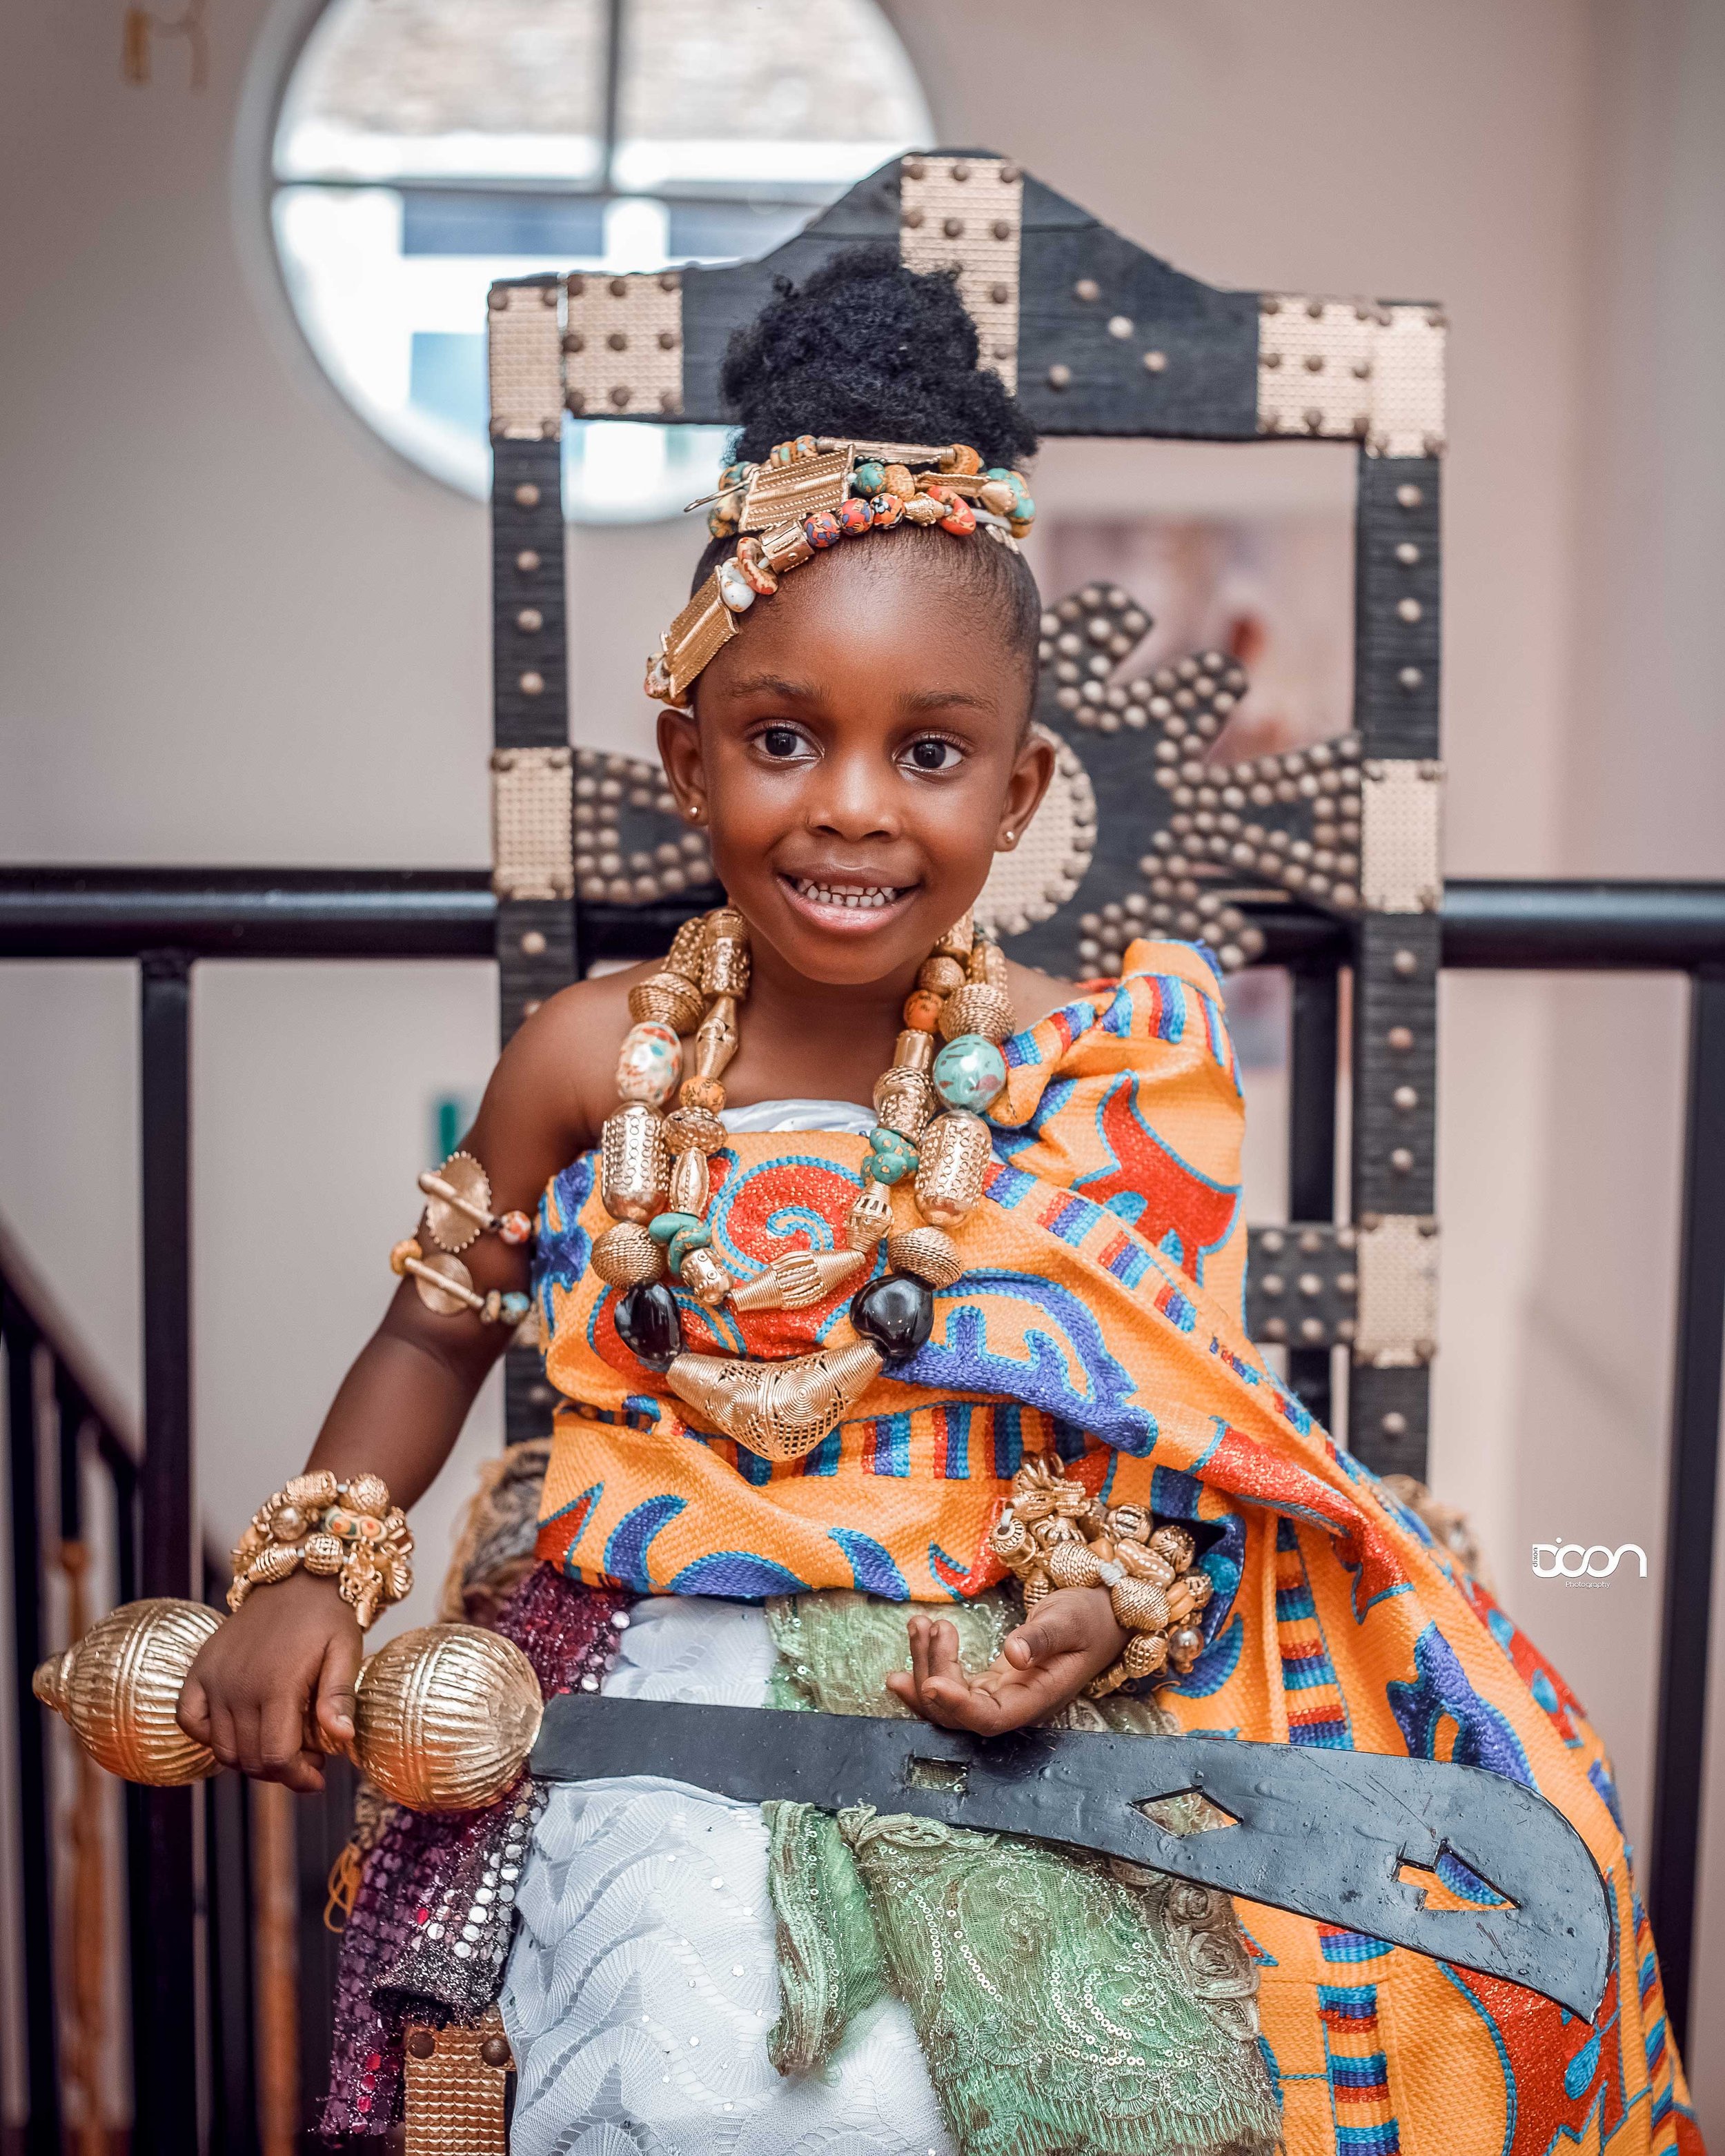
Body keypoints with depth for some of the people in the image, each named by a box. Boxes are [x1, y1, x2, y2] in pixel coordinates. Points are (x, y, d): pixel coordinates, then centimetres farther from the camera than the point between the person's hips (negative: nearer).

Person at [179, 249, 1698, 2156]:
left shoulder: (1086, 1075, -4)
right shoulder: (597, 1058, -1)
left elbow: (1143, 1421, 4)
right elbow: (439, 1330, 13)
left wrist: (1108, 1591, -15)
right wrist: (304, 1571, 2)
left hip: (991, 1695, 1)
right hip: (666, 1673, 0)